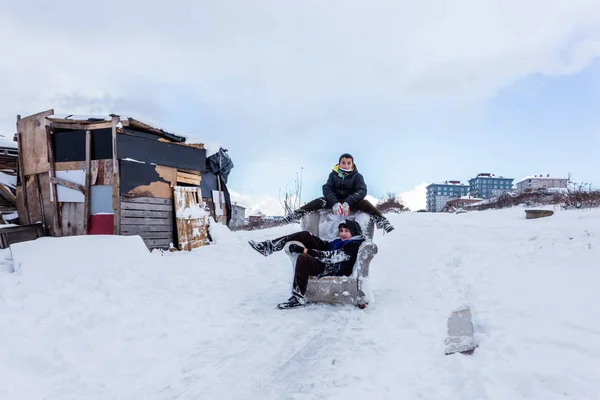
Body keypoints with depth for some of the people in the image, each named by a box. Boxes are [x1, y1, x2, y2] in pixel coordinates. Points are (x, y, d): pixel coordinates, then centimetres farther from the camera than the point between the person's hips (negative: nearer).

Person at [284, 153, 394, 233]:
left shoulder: (357, 176, -7)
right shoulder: (333, 174, -3)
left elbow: (362, 190, -19)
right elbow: (326, 189, -12)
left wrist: (348, 203, -36)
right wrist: (335, 203, -32)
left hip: (351, 202, -1)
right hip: (335, 201, 1)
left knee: (365, 203, -30)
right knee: (319, 201, -24)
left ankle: (381, 221, -37)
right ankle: (296, 215, -29)